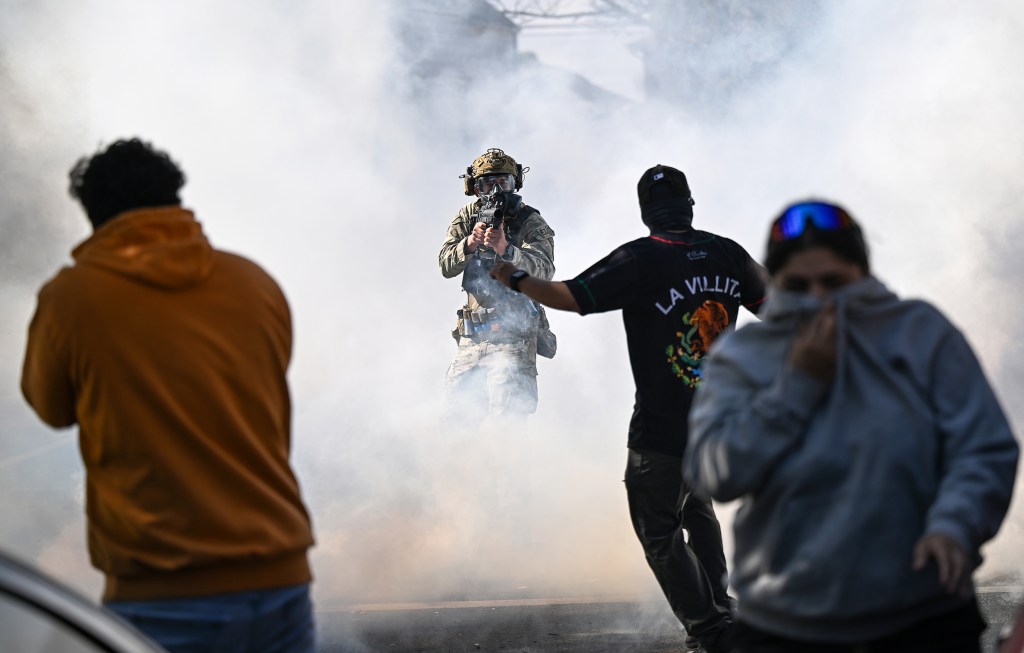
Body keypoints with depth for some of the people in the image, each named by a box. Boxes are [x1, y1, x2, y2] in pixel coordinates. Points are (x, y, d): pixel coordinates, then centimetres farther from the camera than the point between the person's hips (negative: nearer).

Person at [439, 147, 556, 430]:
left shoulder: (530, 222, -6)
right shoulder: (467, 217, 7)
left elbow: (544, 271, -20)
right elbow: (446, 266, -1)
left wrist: (506, 250, -36)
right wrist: (469, 245, -22)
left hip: (513, 335, -5)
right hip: (472, 336, 5)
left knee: (506, 414, -17)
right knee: (456, 403, 11)